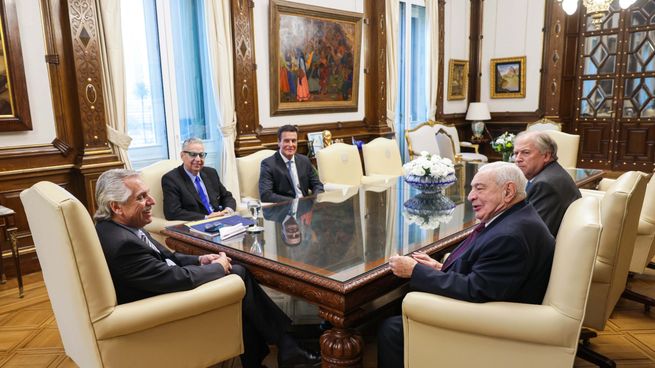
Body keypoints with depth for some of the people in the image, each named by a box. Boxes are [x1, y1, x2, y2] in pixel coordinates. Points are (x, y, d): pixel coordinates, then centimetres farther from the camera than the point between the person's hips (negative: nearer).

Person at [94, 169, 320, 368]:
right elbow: (179, 279, -29)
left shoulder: (119, 226, -1)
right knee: (238, 276, -5)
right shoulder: (122, 244, -32)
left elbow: (164, 257, 10)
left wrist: (200, 260, -4)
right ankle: (284, 346, 11)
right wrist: (219, 267, -13)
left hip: (166, 285, 9)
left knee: (238, 271, 5)